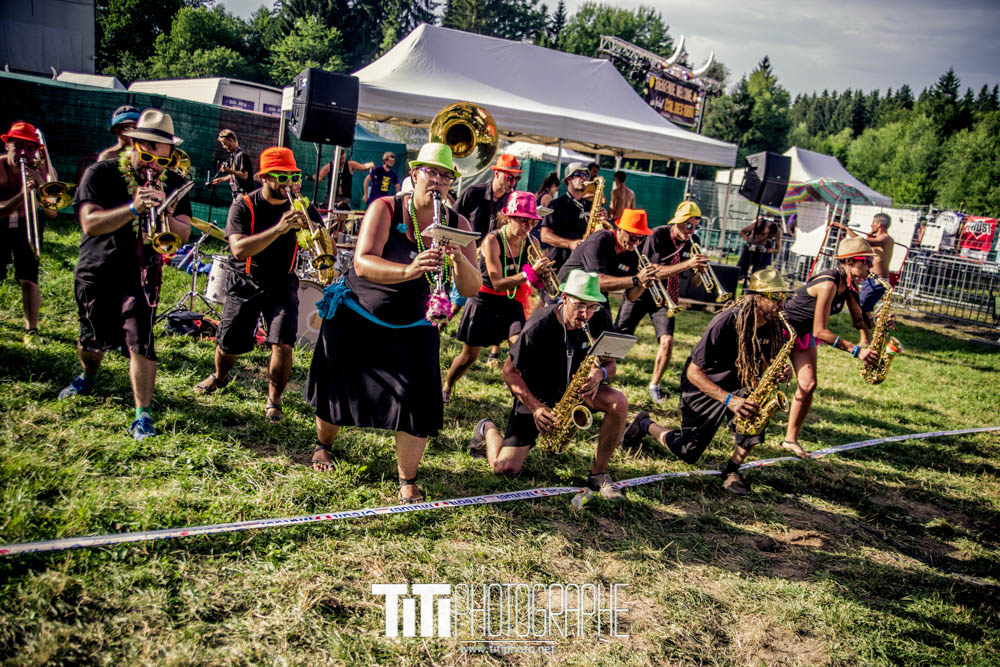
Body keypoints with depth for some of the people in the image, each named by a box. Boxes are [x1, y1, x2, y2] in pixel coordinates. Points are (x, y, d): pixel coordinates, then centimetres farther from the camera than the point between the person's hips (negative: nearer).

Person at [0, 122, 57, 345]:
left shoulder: (41, 169, -15)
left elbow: (52, 213, -21)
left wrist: (41, 184, -35)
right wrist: (22, 195, -41)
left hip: (27, 224, 0)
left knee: (28, 279, -9)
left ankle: (31, 330, -3)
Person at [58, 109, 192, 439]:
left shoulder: (173, 183, 0)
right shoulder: (101, 173, -7)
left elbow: (184, 233, -7)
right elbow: (90, 224, -20)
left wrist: (163, 214, -27)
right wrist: (133, 208, -33)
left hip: (142, 276, 0)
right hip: (96, 274, 0)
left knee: (140, 343, -13)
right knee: (93, 341, 16)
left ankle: (142, 415, -5)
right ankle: (87, 378, 49)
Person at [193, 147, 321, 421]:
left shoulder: (301, 208, -4)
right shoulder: (244, 206, -11)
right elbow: (239, 249, -25)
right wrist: (278, 229, -36)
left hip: (282, 285, 1)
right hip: (246, 283, 0)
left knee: (283, 345, -17)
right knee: (228, 345, 7)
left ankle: (273, 401, 5)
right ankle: (220, 376, 43)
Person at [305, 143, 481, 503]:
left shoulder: (457, 224, -8)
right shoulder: (385, 209, -16)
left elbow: (471, 289, -14)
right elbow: (363, 263, -30)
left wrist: (458, 259, -35)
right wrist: (408, 271, -48)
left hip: (412, 328, 2)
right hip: (355, 317, -1)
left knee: (419, 400, -12)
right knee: (339, 388, 12)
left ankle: (407, 481, 6)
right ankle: (323, 445, 44)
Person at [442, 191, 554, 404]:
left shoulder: (530, 243, -6)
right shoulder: (492, 240, -20)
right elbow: (497, 283, -26)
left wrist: (542, 273, -27)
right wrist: (530, 271, -36)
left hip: (511, 303, 4)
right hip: (484, 302, -4)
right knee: (469, 356, 9)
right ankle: (446, 388, 37)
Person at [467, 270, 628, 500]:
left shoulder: (600, 319, -13)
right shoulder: (539, 326, -26)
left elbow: (610, 364, -1)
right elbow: (510, 371, -15)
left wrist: (600, 373, -26)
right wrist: (535, 407, -25)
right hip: (535, 394, -3)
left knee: (619, 403, -27)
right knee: (504, 466, -13)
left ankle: (598, 473, -8)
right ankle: (487, 429, 24)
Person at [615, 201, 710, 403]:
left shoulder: (693, 241, -4)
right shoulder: (658, 236, -18)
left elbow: (695, 282, 0)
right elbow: (653, 272, -26)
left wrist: (699, 269, -23)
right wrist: (687, 264, -33)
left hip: (666, 297, 3)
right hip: (641, 293, -3)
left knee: (667, 341, -13)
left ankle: (654, 385, 7)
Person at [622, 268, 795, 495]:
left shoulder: (775, 325, -13)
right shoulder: (727, 323, -32)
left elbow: (763, 361, 5)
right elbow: (693, 372, -30)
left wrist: (779, 371, -20)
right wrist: (729, 399, -39)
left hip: (738, 385, 5)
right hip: (703, 387, -5)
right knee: (687, 454, 2)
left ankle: (732, 470, -4)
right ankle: (645, 425, 30)